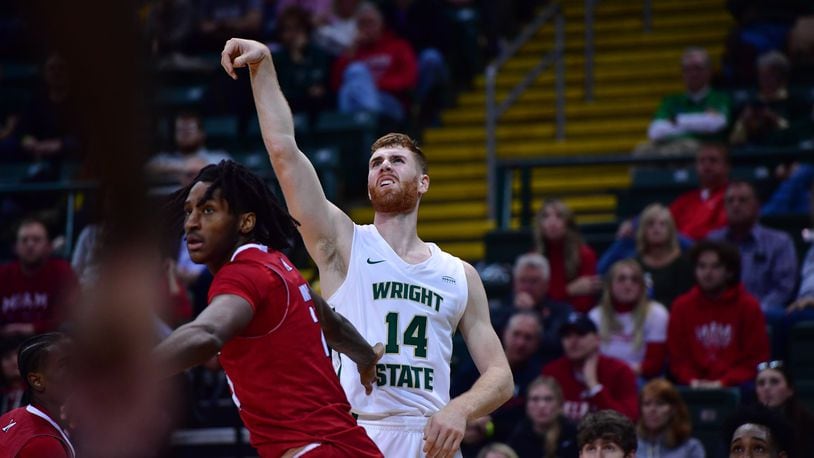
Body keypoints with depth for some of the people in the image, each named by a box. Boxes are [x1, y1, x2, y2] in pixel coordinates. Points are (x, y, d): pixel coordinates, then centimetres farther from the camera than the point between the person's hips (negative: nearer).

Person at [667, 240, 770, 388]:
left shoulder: (748, 306, 3)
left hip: (736, 387, -1)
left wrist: (723, 383, -12)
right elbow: (677, 356, 11)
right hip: (694, 389, 1)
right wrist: (692, 381, -9)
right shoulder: (682, 306, 9)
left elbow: (755, 358, 1)